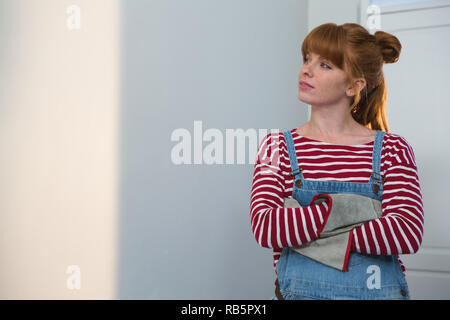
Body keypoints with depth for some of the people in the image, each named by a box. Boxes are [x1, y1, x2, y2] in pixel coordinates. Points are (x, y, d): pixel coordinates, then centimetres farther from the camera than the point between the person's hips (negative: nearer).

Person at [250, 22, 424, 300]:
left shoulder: (393, 149, -1)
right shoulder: (277, 146, 1)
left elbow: (408, 234, -15)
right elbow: (264, 227, -14)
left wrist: (326, 235, -16)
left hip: (379, 291, 0)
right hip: (299, 291, 1)